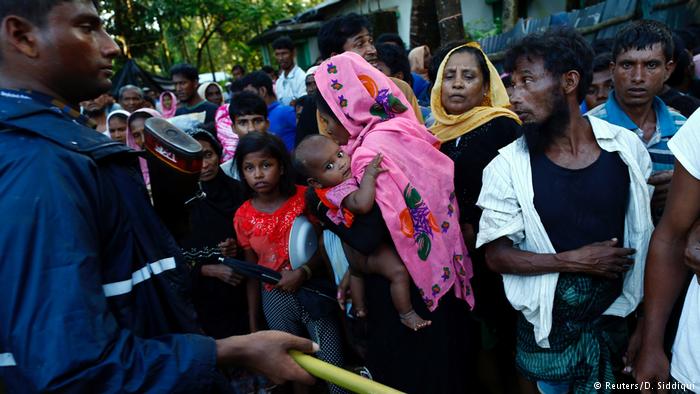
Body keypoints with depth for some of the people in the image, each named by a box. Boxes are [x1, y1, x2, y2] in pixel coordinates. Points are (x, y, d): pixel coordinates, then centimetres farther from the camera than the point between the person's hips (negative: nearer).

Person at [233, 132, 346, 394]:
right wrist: (253, 322, 9)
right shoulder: (243, 217, -1)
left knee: (334, 368, 2)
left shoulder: (305, 197, -7)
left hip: (314, 290, -2)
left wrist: (304, 272, -20)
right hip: (275, 298, 2)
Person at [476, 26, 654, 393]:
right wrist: (574, 260, -19)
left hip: (617, 321, 3)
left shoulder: (626, 146, -6)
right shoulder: (507, 166, -15)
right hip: (548, 331, -2)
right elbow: (497, 255, -11)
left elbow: (646, 230, 5)